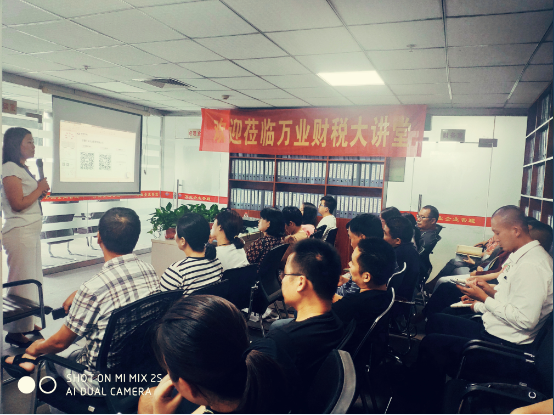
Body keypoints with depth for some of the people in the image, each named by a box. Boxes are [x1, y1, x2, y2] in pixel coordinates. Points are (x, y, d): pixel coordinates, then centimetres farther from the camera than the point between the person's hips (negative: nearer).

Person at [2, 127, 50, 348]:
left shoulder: (23, 168, 17)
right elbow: (18, 204, -19)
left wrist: (41, 191, 6)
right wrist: (40, 189, -8)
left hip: (31, 231, 10)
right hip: (20, 232, -10)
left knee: (33, 279, 15)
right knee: (22, 281, -5)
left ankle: (26, 322, 27)